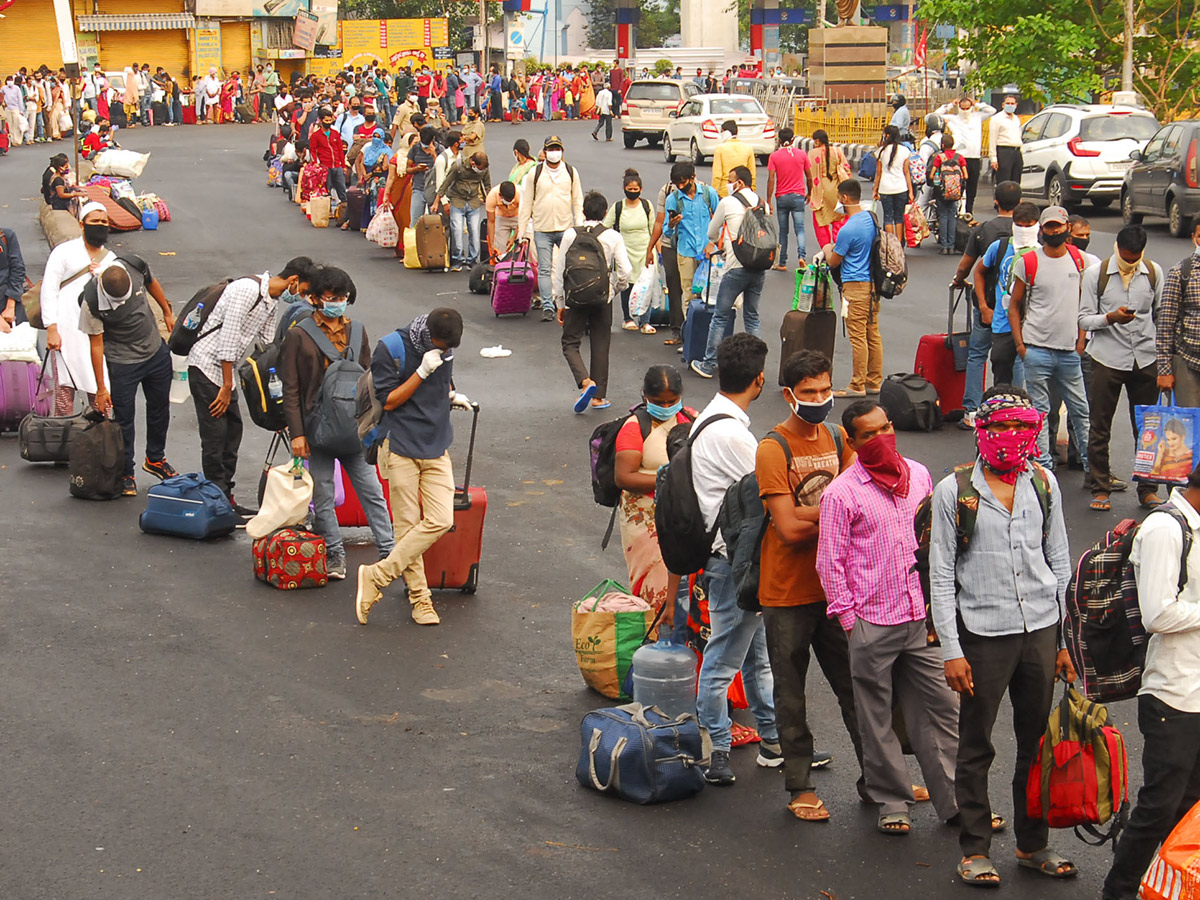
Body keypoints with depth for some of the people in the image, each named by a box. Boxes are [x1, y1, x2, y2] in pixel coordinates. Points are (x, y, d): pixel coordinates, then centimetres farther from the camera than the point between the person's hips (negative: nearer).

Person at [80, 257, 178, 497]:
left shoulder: (136, 266, -20)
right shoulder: (92, 301, -28)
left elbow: (151, 282, 6)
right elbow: (96, 344, -18)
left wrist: (167, 312, 19)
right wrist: (101, 388, -13)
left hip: (156, 351, 5)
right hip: (123, 362, -4)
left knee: (159, 408, 17)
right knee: (124, 417, 0)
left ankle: (155, 459, 38)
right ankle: (125, 474, 17)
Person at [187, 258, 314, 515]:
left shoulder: (272, 302, 10)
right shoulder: (247, 289, -20)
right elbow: (228, 339, -22)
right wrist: (227, 387, -18)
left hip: (223, 369, 10)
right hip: (206, 366, -10)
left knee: (233, 431, 11)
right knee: (215, 434, -7)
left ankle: (226, 499, 19)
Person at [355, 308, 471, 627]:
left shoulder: (444, 349, 8)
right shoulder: (390, 349, -8)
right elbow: (388, 401, -10)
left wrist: (451, 396, 6)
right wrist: (423, 371, -18)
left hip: (436, 448, 5)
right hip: (401, 448, -5)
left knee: (441, 520, -10)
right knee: (407, 525, -4)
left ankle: (376, 576, -5)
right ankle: (419, 596, 7)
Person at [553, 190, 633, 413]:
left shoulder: (570, 235, -3)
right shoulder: (613, 237, -4)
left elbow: (558, 272, 0)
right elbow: (626, 271, -10)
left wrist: (560, 303, 10)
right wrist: (616, 288, 12)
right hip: (603, 298, 1)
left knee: (570, 343, 9)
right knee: (600, 346, 12)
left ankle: (585, 382, -16)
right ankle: (599, 396, 15)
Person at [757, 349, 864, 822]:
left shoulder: (839, 439, 6)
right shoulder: (773, 449, -14)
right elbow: (789, 530, -20)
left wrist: (810, 514, -17)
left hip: (836, 585, 5)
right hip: (788, 592, -5)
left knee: (856, 685, 13)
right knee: (791, 693, 7)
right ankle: (800, 786, 18)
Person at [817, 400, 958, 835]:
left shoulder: (918, 475, 8)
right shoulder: (841, 493, -8)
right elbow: (830, 562, -5)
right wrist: (849, 620, -7)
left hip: (921, 618, 4)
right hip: (871, 624, -4)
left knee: (941, 708, 6)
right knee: (877, 718, 6)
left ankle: (955, 800, 14)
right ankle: (892, 802, 20)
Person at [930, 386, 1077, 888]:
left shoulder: (1044, 484, 7)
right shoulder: (955, 491, -4)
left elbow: (1059, 564, 13)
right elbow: (940, 576, -3)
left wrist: (1063, 639, 10)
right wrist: (951, 650, -8)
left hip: (1040, 630, 3)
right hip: (983, 634, -3)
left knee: (1037, 743, 11)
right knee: (976, 748, 5)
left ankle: (1033, 844, 25)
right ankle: (975, 850, 17)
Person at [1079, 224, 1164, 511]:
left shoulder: (1153, 272, 5)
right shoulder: (1096, 274, -3)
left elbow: (1160, 315, 15)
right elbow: (1084, 320, -3)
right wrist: (1110, 318, -21)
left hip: (1145, 360, 2)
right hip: (1107, 359, -2)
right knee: (1099, 428, 2)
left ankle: (1148, 488, 15)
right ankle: (1100, 489, 12)